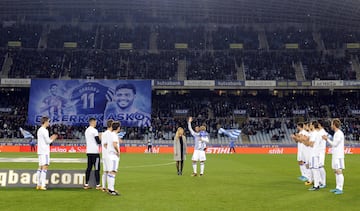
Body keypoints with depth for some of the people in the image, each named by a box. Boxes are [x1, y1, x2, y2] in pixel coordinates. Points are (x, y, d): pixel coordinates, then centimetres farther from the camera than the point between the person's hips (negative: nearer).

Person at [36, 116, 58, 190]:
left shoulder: (39, 130, 17)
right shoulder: (44, 130, -13)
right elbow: (48, 141, -13)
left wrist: (51, 138, 20)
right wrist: (53, 139, 4)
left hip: (40, 151, 10)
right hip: (44, 151, -10)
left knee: (40, 167, 11)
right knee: (45, 167, -11)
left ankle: (38, 185, 14)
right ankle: (42, 185, -15)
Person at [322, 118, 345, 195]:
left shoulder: (339, 133, -14)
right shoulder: (336, 133, 15)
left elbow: (334, 144, -15)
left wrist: (327, 139, -7)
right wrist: (327, 139, 13)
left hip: (339, 155, -10)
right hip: (335, 155, 10)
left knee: (339, 171, -9)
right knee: (336, 171, 12)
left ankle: (340, 189, -8)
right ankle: (338, 187, 17)